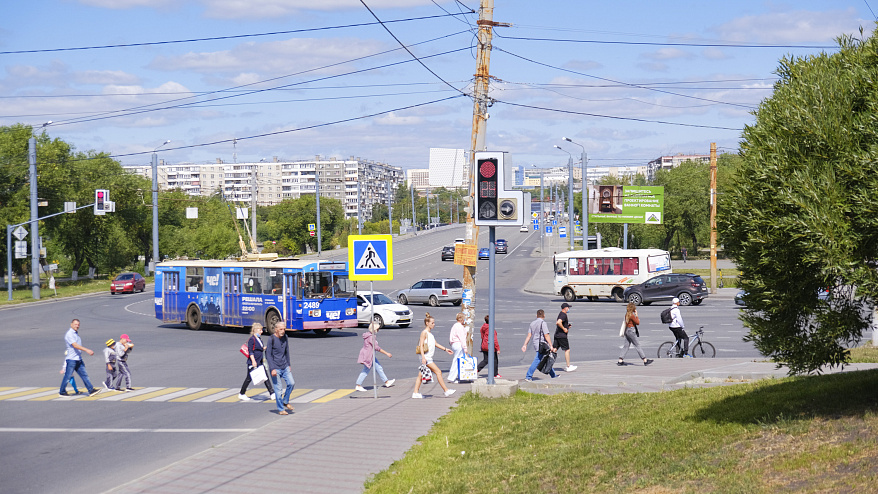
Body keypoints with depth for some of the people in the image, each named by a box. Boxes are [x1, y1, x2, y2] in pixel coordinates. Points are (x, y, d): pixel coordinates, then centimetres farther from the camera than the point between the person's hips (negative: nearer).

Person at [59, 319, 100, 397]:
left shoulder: (76, 333, 17)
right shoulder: (69, 334, -13)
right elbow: (75, 345, -24)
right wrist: (87, 350, -31)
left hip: (78, 359, 8)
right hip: (71, 359, -8)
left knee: (84, 375, 2)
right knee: (68, 377, 0)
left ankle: (91, 390, 0)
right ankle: (62, 392, 12)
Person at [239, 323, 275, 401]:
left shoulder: (259, 339, 12)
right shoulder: (252, 339, -13)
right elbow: (250, 351, -17)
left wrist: (264, 349, 4)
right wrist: (253, 361, -22)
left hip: (260, 362, 8)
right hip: (252, 362, -8)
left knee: (266, 377, 1)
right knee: (249, 378, 3)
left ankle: (272, 394, 0)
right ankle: (241, 394, 17)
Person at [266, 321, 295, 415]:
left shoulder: (285, 338, 7)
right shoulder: (271, 339, -11)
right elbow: (268, 355, -10)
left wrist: (288, 365, 17)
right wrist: (272, 369, -16)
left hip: (285, 367, 5)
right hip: (276, 368, -5)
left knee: (291, 383, -4)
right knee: (278, 389, -3)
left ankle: (285, 402, 17)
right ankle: (280, 409, 6)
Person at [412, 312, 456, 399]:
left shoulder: (430, 333, 18)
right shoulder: (424, 332, -10)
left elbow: (435, 344, 23)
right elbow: (421, 345, -16)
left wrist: (445, 349, 17)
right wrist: (423, 357, -23)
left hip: (429, 357, 10)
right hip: (426, 357, -10)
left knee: (420, 375, 9)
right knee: (438, 372, -9)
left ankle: (416, 393, 11)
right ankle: (446, 391, -7)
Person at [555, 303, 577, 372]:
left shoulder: (560, 314, 15)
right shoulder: (564, 315, -16)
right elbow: (558, 322, -32)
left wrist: (567, 325, 17)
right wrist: (564, 329, -20)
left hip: (557, 335, 9)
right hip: (562, 336, -9)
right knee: (567, 350, -1)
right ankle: (568, 367, 3)